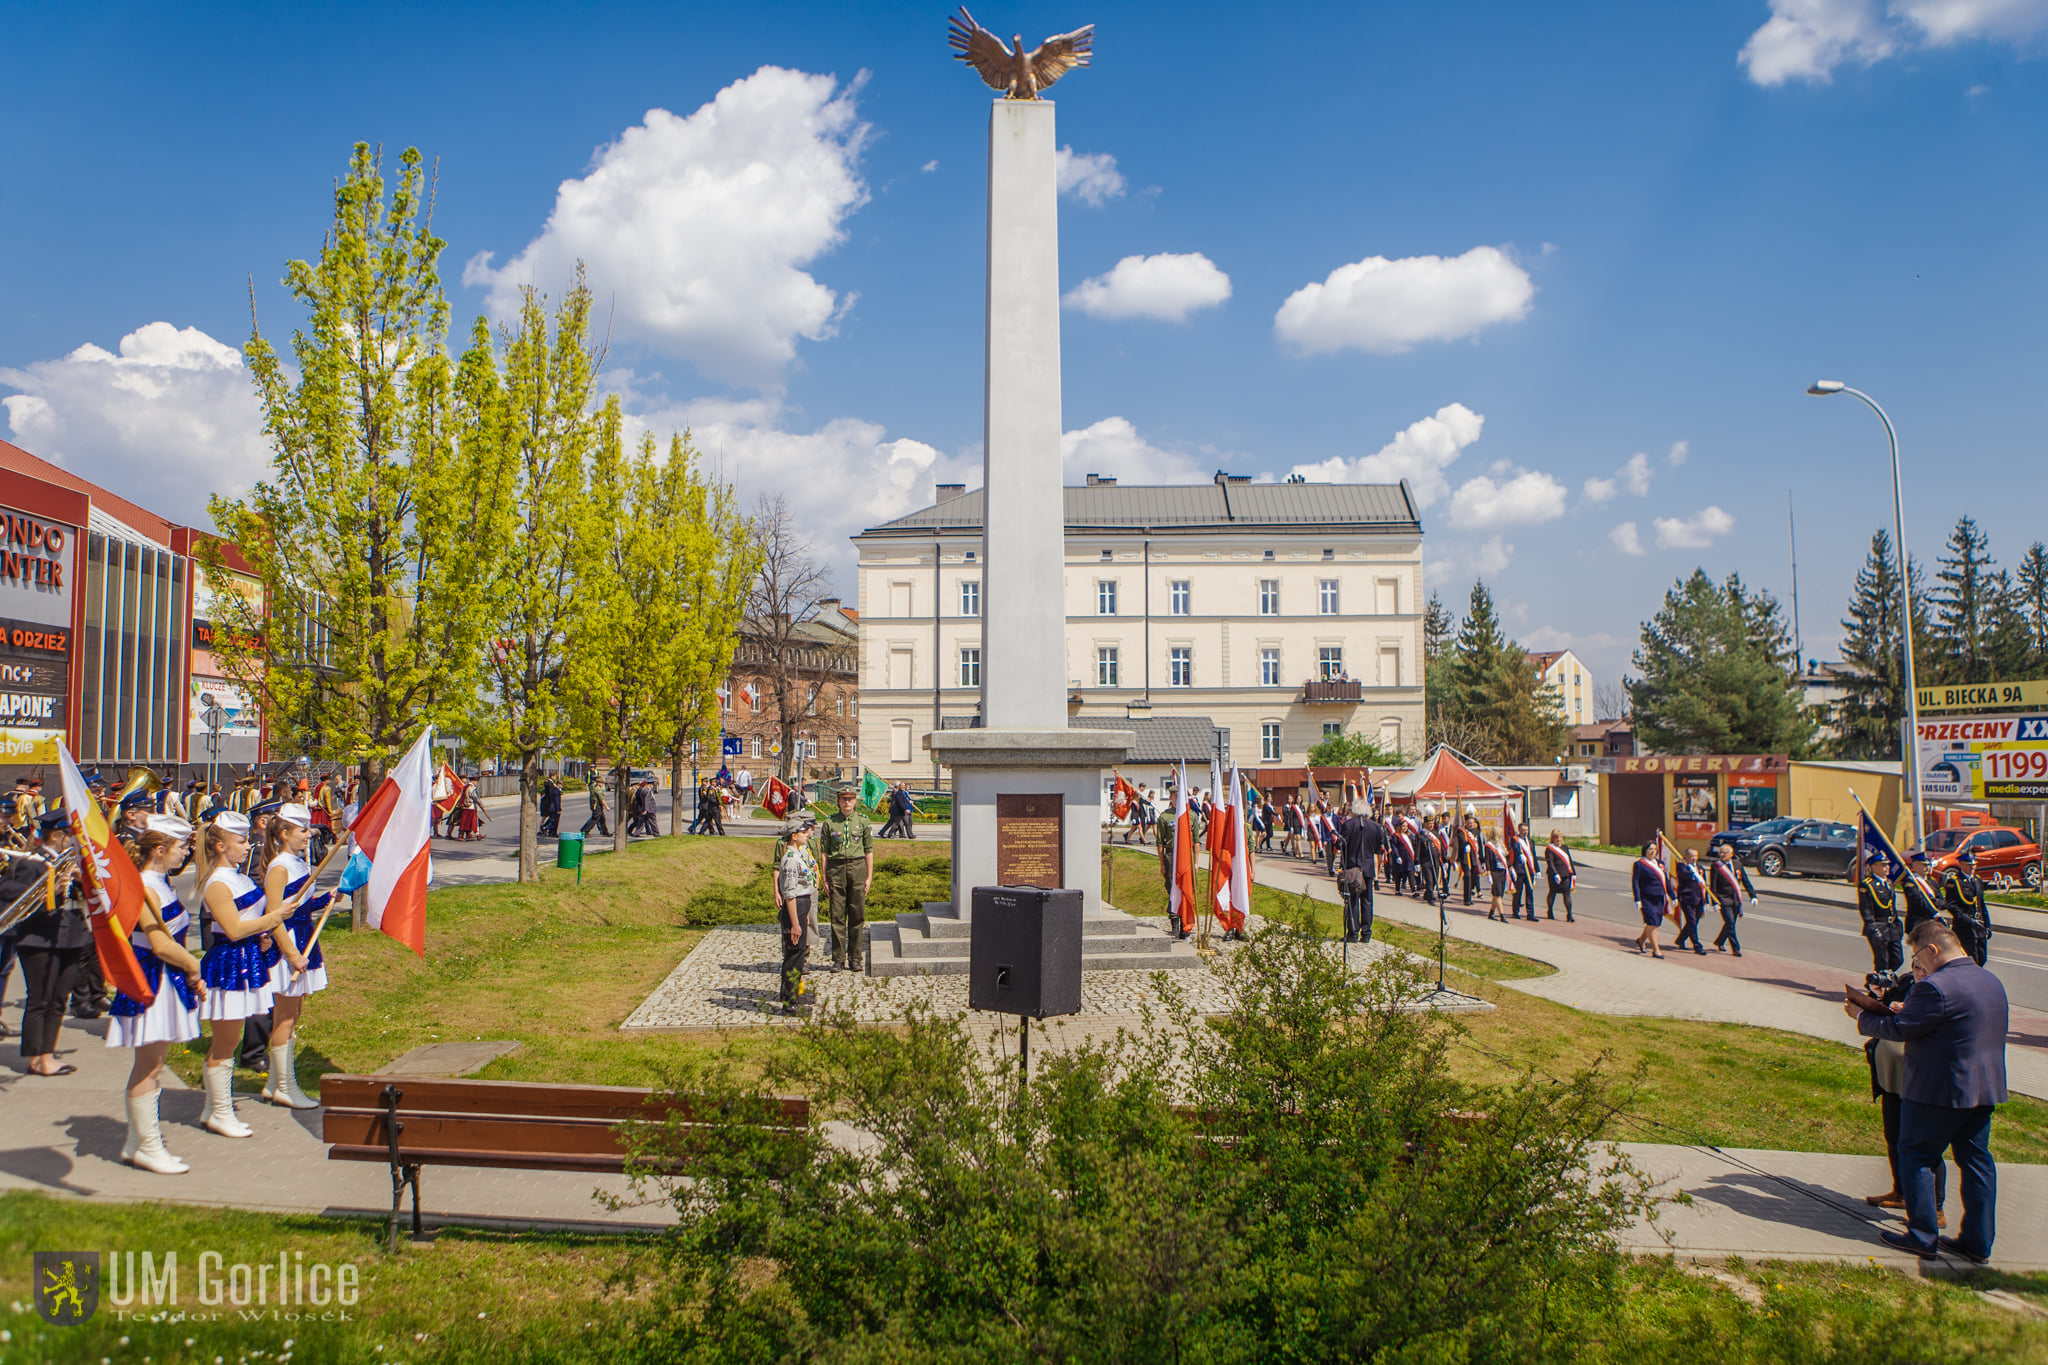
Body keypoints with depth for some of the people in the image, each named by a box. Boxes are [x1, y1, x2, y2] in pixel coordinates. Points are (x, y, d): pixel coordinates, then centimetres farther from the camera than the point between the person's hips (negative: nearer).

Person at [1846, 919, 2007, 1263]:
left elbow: (1899, 1029, -17)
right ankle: (1977, 1242, 19)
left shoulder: (1935, 987, -21)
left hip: (1938, 1090, -8)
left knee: (1915, 1156, 4)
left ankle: (1923, 1236, 8)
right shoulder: (1991, 982, 9)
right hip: (1986, 1089, 8)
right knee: (1976, 1160, 14)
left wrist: (1862, 1017, -1)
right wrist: (1908, 1011, 15)